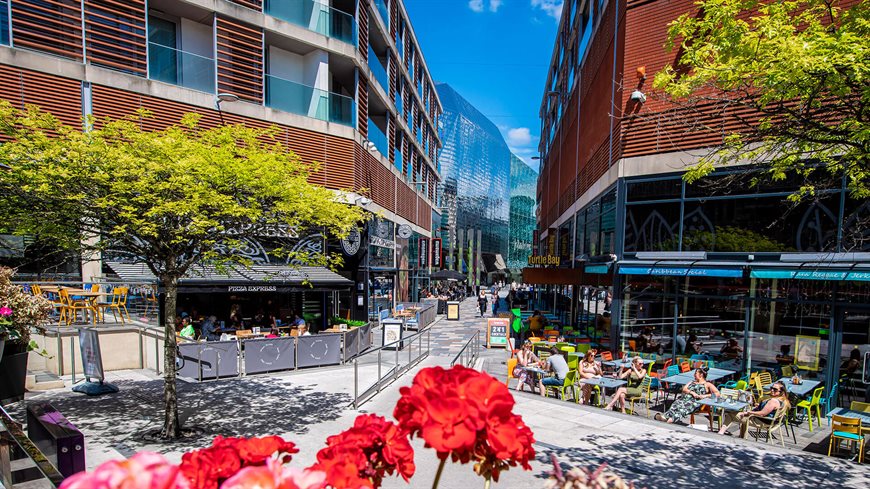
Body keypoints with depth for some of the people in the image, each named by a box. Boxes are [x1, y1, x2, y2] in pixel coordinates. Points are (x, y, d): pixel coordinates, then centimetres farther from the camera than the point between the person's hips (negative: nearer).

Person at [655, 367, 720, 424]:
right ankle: (665, 416, -56)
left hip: (695, 401, -4)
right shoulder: (692, 382, 33)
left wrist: (705, 396, -9)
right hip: (684, 398, 4)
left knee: (684, 408, -37)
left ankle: (672, 419, -62)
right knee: (676, 404, -31)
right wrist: (691, 392, -2)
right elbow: (684, 389, 18)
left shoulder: (707, 384, 19)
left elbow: (717, 393, 4)